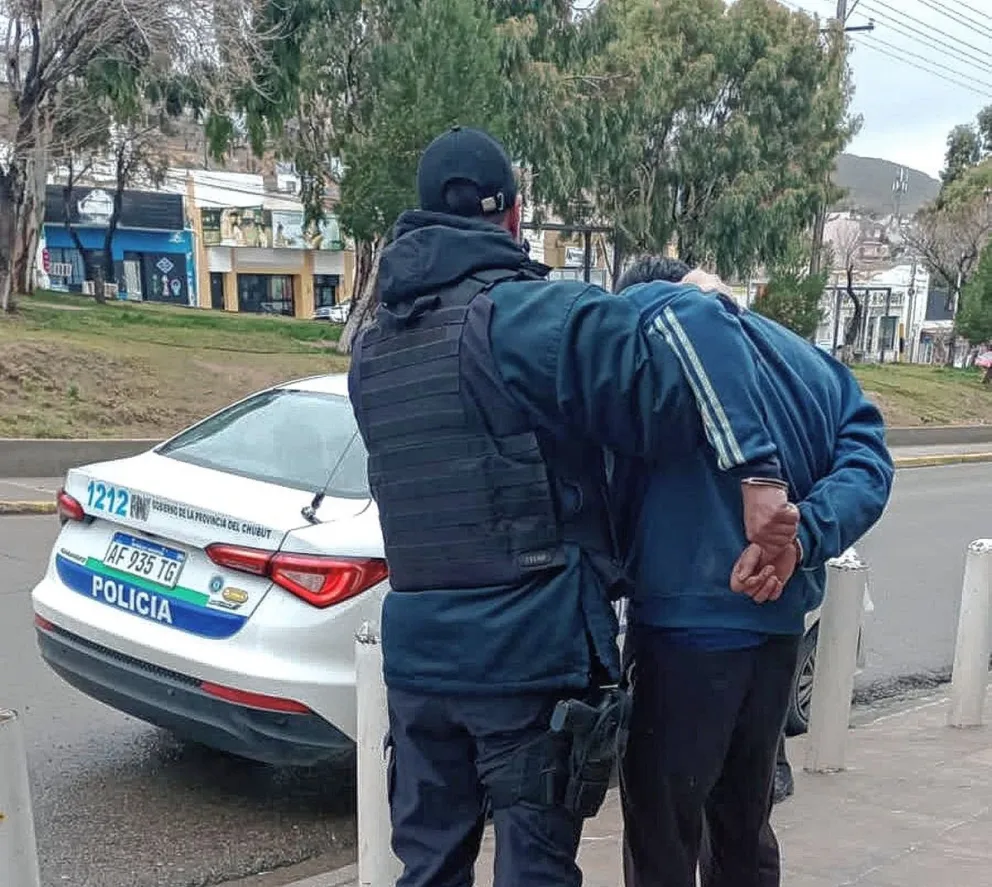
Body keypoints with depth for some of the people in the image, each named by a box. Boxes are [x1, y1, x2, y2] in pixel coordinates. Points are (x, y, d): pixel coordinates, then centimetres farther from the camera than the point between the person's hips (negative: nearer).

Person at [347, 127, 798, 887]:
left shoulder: (373, 351, 11)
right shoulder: (534, 315, -13)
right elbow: (673, 385, -25)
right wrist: (756, 477, -18)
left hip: (418, 654, 7)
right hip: (533, 655, -6)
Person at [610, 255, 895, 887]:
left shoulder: (642, 314, -4)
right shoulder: (801, 358, 15)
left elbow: (683, 315, -28)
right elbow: (868, 457, 1)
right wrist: (800, 537, -14)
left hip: (687, 616, -7)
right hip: (779, 620, 7)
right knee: (744, 825, 24)